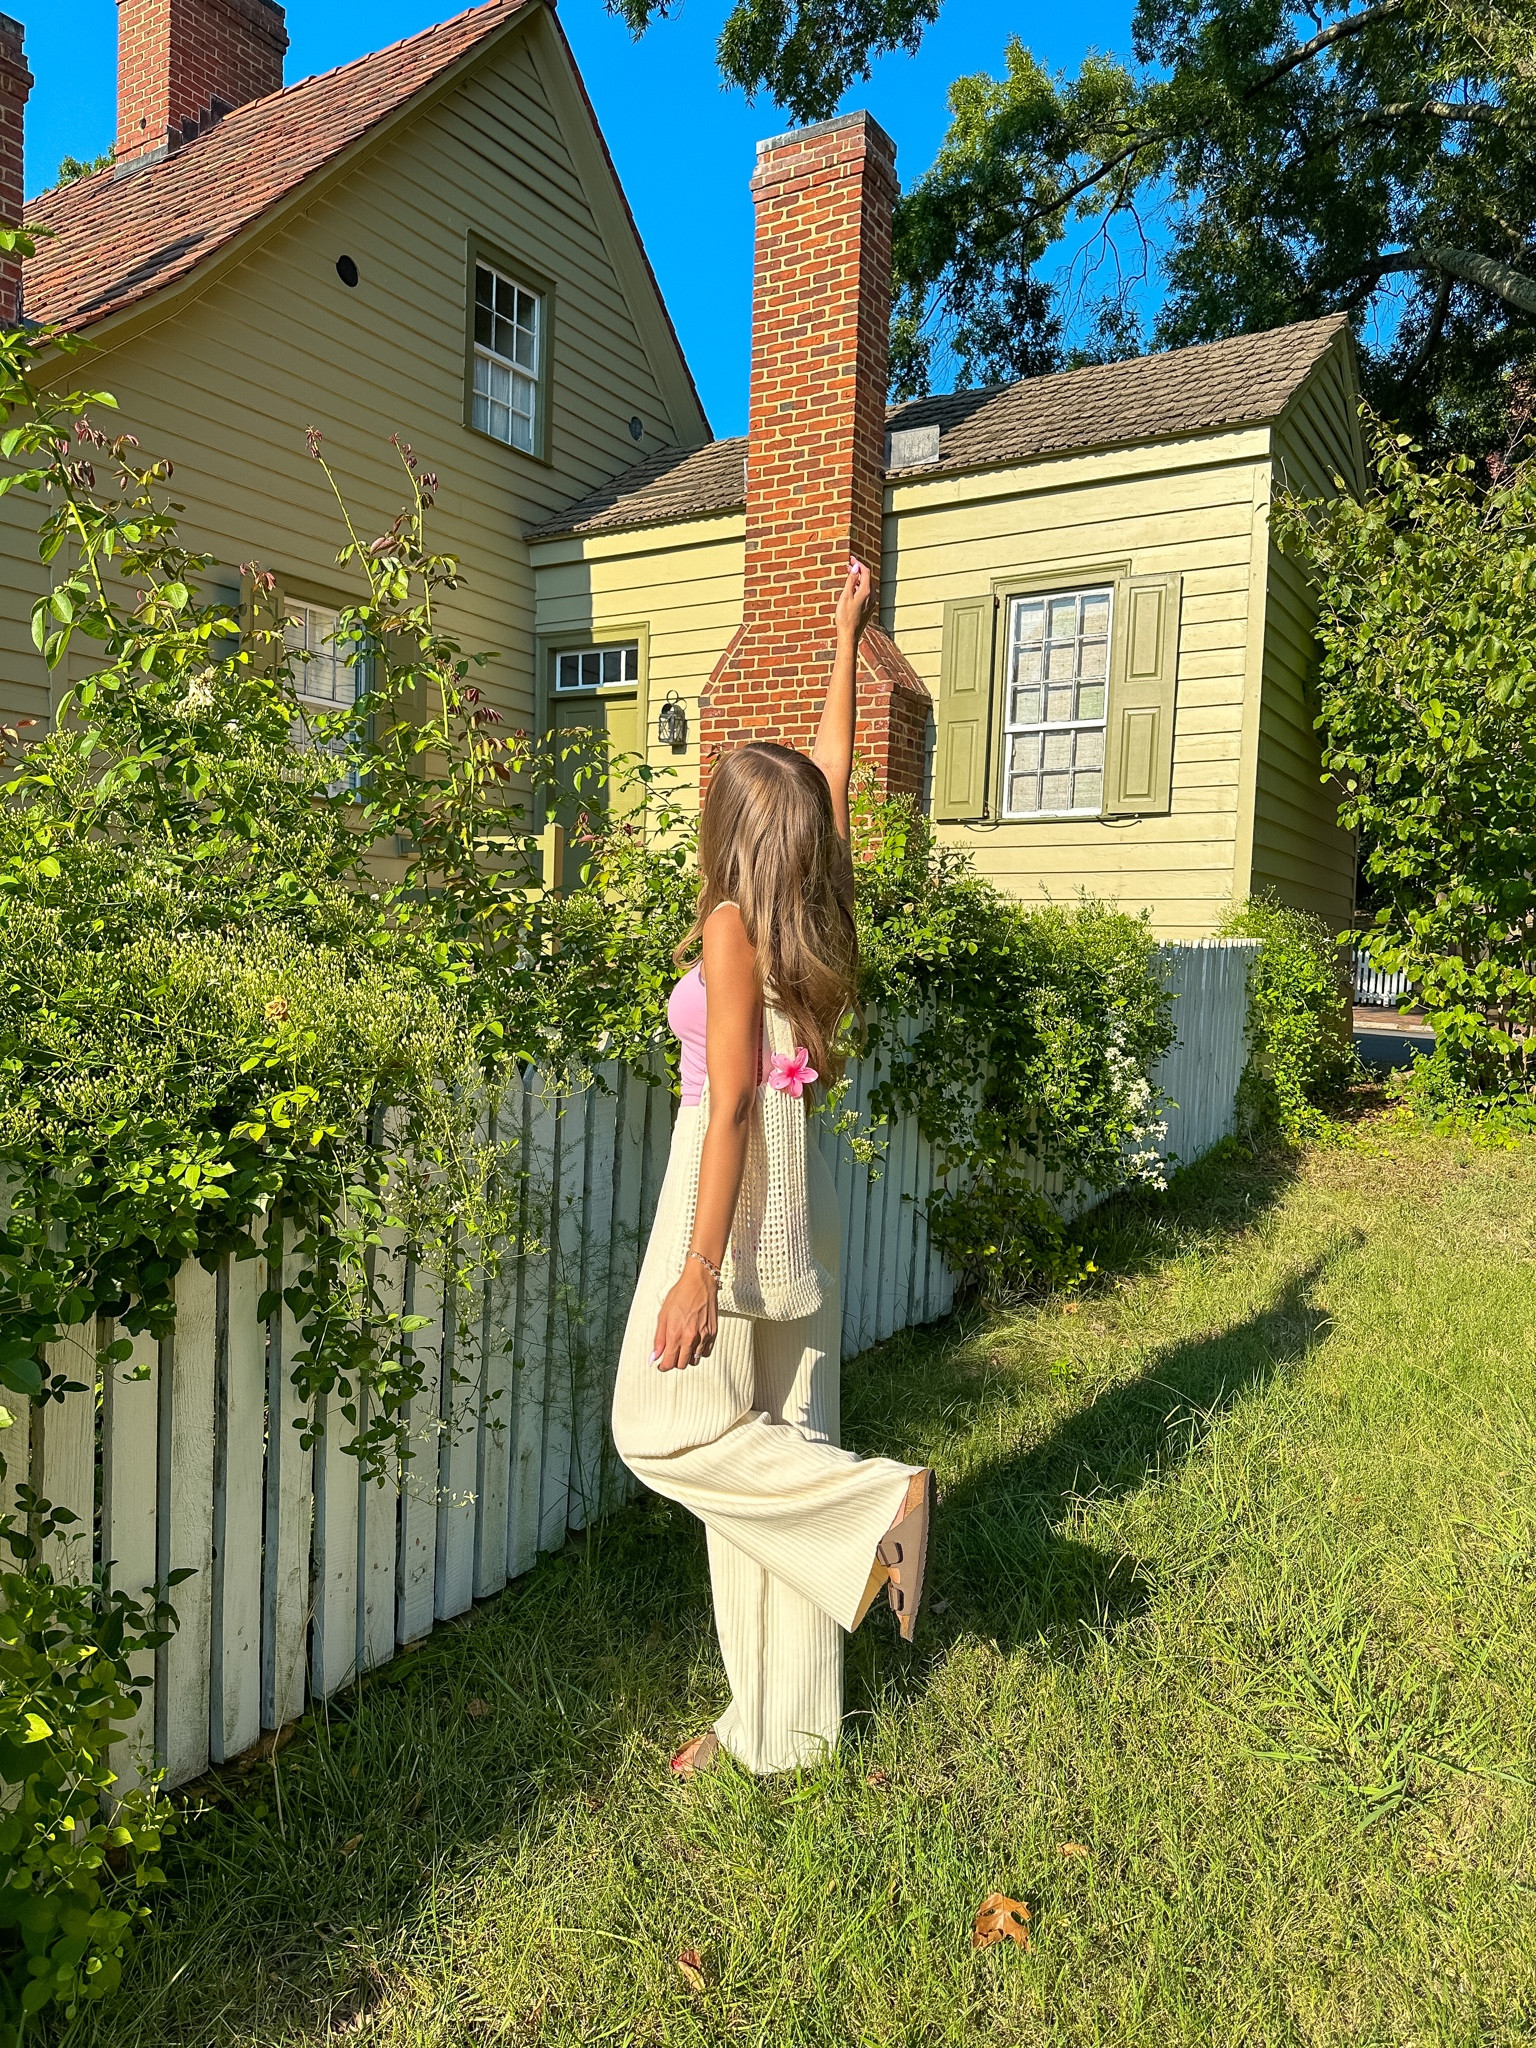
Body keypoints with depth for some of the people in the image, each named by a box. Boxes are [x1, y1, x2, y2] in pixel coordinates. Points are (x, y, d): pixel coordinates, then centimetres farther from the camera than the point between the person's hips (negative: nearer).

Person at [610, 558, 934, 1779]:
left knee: (666, 1424, 4)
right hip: (806, 1188, 8)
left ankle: (876, 1502, -2)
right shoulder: (817, 914, 5)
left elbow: (732, 1104, -19)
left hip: (738, 1190, -8)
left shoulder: (733, 926, -13)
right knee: (771, 1444, 12)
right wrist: (846, 641, 27)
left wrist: (698, 1271, -18)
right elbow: (835, 773, 19)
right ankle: (783, 1727, 23)